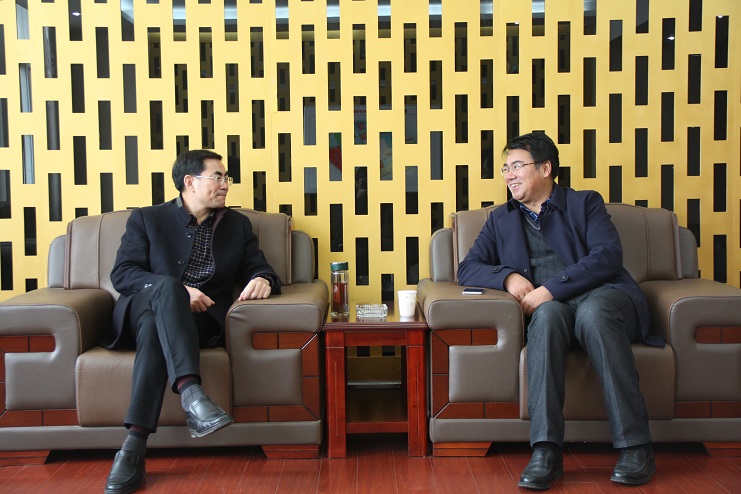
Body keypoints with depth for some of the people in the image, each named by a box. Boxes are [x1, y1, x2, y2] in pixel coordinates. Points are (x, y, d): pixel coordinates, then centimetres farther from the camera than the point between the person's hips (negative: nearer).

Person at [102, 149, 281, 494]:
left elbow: (259, 269, 13)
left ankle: (135, 445, -43)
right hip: (143, 307, -1)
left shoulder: (237, 225, 19)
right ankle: (191, 393, -52)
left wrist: (263, 280, -15)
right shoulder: (146, 219, 12)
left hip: (200, 319, 1)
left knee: (154, 327, -35)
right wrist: (177, 290, -17)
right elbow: (121, 274, 0)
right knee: (167, 286, -36)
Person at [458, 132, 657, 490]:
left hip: (602, 296, -1)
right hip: (547, 307, 1)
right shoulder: (501, 219, 23)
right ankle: (546, 450, -40)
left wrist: (552, 288, -17)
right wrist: (507, 276, -8)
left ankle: (636, 447, -31)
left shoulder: (585, 203, 14)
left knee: (592, 312, -36)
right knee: (548, 314, -34)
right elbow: (468, 269, 13)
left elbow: (608, 256, -4)